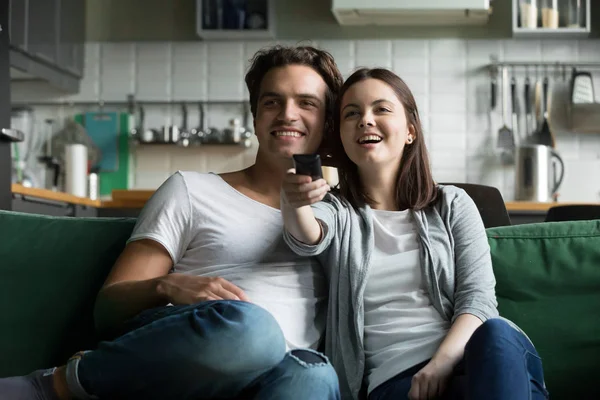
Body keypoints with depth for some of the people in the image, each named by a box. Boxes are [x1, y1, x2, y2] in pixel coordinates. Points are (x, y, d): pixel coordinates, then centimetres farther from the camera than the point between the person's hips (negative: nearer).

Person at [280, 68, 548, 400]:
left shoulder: (452, 205, 17)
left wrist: (444, 361, -17)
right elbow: (307, 237, -10)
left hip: (462, 356, 2)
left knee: (495, 334, -35)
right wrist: (293, 202, -36)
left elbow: (478, 297, 4)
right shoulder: (336, 211, 16)